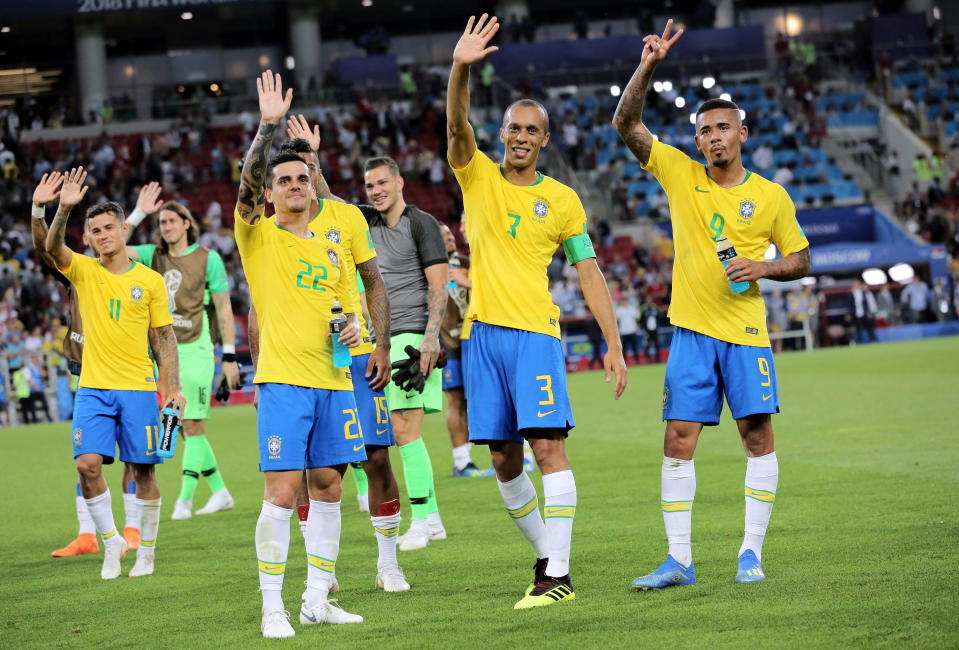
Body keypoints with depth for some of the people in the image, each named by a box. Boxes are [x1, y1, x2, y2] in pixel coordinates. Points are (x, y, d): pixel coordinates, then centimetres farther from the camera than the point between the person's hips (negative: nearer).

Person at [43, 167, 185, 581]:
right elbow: (52, 247, -15)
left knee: (143, 470, 1)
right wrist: (64, 209, -32)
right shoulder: (82, 270, 5)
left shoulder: (150, 281, 5)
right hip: (93, 387, 0)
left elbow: (164, 338, 8)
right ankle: (111, 540, 5)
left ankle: (147, 552, 14)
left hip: (139, 388, 0)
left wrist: (174, 388, 0)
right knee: (88, 462, -13)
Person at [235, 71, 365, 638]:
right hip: (284, 379, -5)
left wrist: (354, 329, 1)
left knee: (327, 487, 7)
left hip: (333, 380, 5)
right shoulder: (258, 236, 2)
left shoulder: (331, 250, 16)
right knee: (282, 492, -10)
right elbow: (246, 183, -16)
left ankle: (318, 601, 15)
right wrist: (269, 127, -25)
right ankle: (273, 607, -5)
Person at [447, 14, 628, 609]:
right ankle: (546, 554, 21)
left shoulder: (562, 200, 5)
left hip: (536, 333, -3)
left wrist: (614, 344, 0)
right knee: (504, 459, 6)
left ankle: (559, 575, -15)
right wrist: (461, 68, -28)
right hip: (485, 332, 3)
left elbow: (590, 273, 7)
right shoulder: (478, 176, 8)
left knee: (548, 445, -14)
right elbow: (457, 126, -11)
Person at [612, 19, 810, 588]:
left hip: (746, 332, -1)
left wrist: (764, 268, -9)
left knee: (758, 436, -2)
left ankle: (752, 553, 7)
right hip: (692, 331, 1)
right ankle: (679, 560, 2)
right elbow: (627, 124, -1)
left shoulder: (771, 197, 3)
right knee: (679, 441, -3)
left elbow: (801, 259, 11)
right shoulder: (680, 174, 4)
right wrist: (648, 68, -13)